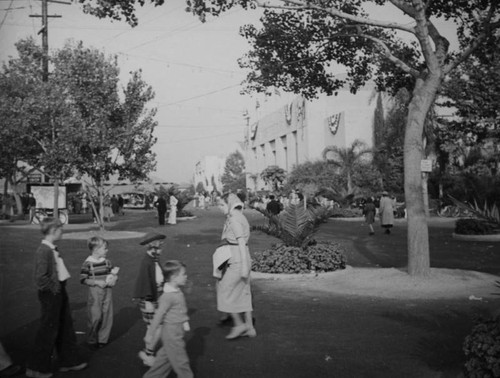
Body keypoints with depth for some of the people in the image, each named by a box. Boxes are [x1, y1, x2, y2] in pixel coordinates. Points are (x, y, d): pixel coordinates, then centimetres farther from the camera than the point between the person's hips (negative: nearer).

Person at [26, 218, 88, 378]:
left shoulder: (53, 249, 7)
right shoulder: (43, 251, -22)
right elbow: (41, 278, -27)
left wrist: (61, 287, 11)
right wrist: (54, 288, -16)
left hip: (59, 293, 9)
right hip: (51, 295, -9)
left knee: (65, 327, 18)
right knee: (49, 330, 3)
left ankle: (69, 360, 32)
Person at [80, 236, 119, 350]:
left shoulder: (106, 261, 4)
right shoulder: (88, 263, -11)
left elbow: (113, 273, 15)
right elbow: (83, 279, -11)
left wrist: (113, 278, -8)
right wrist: (97, 282, -19)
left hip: (107, 292, 5)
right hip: (94, 293, -5)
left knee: (107, 316, 8)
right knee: (95, 317, -3)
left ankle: (102, 339, 24)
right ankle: (91, 340, 18)